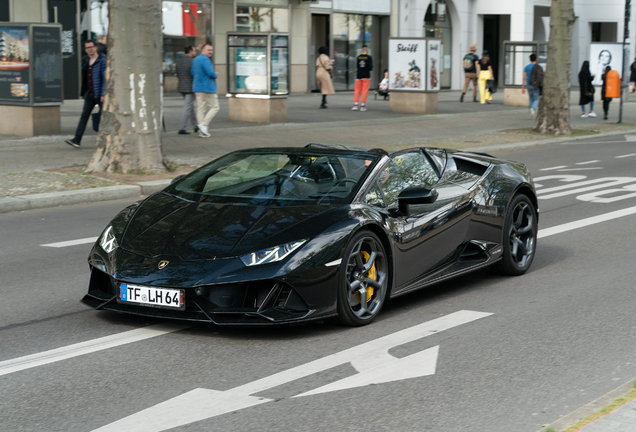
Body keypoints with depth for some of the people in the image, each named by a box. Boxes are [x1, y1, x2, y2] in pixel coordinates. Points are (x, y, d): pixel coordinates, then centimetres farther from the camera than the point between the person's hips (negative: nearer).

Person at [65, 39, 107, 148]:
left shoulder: (102, 60, -8)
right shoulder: (86, 61, 14)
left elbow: (105, 78, -13)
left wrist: (103, 94, -18)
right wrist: (83, 92, 17)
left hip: (99, 94, -6)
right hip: (89, 93, 6)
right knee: (84, 115, -1)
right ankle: (77, 140, -6)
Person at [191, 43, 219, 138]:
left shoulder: (195, 60, 15)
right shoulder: (205, 60, -14)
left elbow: (192, 73, 21)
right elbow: (211, 73, -22)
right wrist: (215, 75, -1)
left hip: (197, 88, 9)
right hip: (207, 88, -9)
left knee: (200, 109, 6)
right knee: (214, 107, 1)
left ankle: (202, 132, 5)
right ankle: (203, 124, -9)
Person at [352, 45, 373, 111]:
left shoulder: (358, 57, 2)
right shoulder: (369, 57, -7)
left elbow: (357, 66, 0)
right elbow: (370, 67, -11)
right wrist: (371, 68, 10)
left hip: (358, 76, 3)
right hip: (366, 76, -3)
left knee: (357, 91, 8)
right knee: (365, 91, 2)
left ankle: (355, 105, 0)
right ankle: (362, 106, 0)